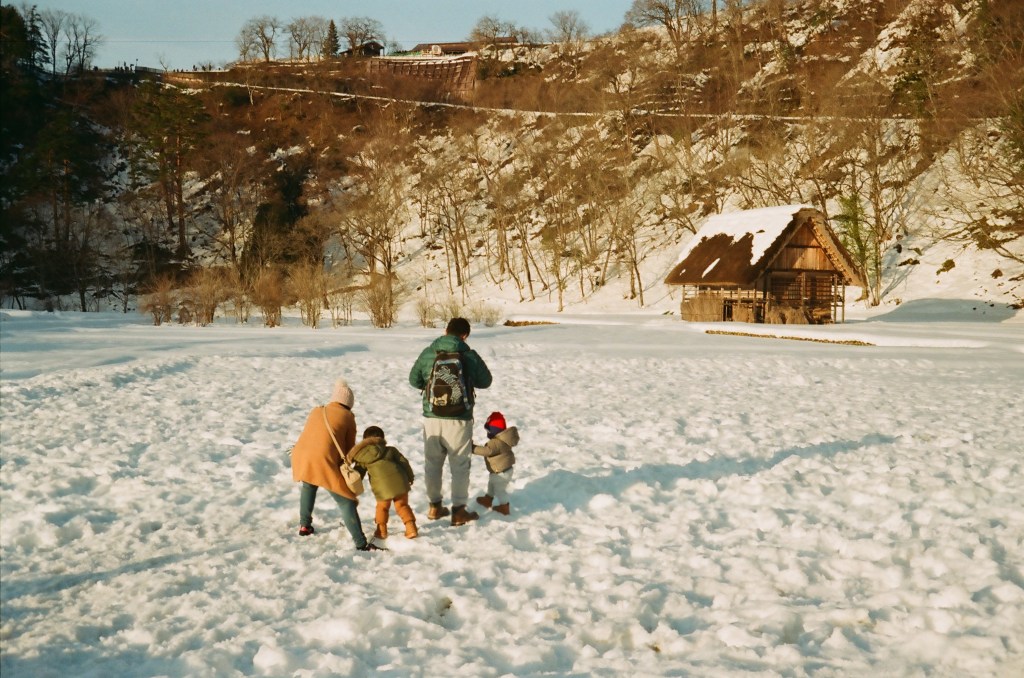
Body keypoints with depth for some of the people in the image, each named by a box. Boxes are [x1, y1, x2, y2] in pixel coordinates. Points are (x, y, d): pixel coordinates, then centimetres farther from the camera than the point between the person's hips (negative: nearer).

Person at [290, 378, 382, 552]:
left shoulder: (316, 411, 22)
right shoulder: (348, 417, 10)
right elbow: (349, 447, 14)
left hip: (301, 457, 5)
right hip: (325, 461, -5)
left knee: (308, 485, 36)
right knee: (346, 501, 1)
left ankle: (304, 526, 40)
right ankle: (361, 543, -5)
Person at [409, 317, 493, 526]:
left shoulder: (428, 353, -2)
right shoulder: (469, 355, -10)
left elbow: (414, 380, 10)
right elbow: (485, 381, 4)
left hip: (431, 417, 3)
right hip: (458, 419, -3)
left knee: (432, 463, 17)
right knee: (460, 465, 8)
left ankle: (435, 506, 25)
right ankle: (459, 511, 11)